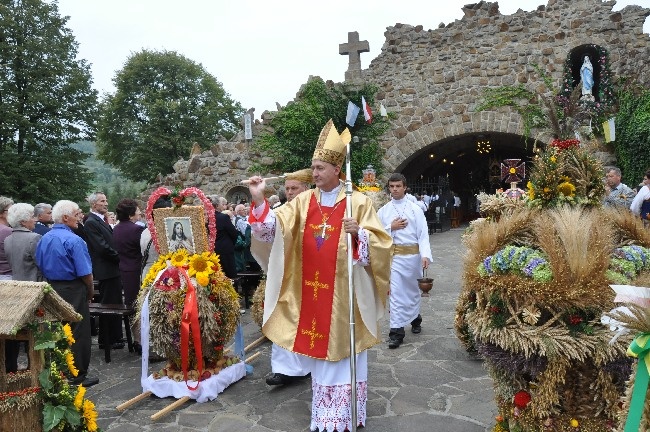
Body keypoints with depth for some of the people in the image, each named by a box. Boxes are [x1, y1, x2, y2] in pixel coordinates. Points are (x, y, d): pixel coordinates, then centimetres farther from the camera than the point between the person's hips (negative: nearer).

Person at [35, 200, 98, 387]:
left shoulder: (43, 239, 5)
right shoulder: (74, 240, -18)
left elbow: (40, 267, 10)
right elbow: (85, 272, -18)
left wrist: (52, 285, 19)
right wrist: (90, 293, -3)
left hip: (51, 290, 8)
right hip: (73, 291, -8)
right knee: (78, 334, 2)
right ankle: (77, 376, 10)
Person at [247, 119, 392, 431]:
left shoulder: (358, 202, -5)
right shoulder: (303, 202, 5)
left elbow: (379, 242, -7)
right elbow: (274, 229, -4)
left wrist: (358, 233, -26)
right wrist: (259, 201, -18)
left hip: (344, 290, -4)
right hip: (311, 290, 4)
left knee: (342, 346, 7)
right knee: (317, 345, 13)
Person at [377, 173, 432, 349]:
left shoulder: (415, 209, 0)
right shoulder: (383, 211, 5)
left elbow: (423, 234, -5)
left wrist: (425, 255, -17)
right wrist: (391, 227, -10)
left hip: (412, 254, 0)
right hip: (393, 255, 0)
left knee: (413, 289, 17)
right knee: (395, 292, -4)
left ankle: (415, 318, 42)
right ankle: (396, 330, 1)